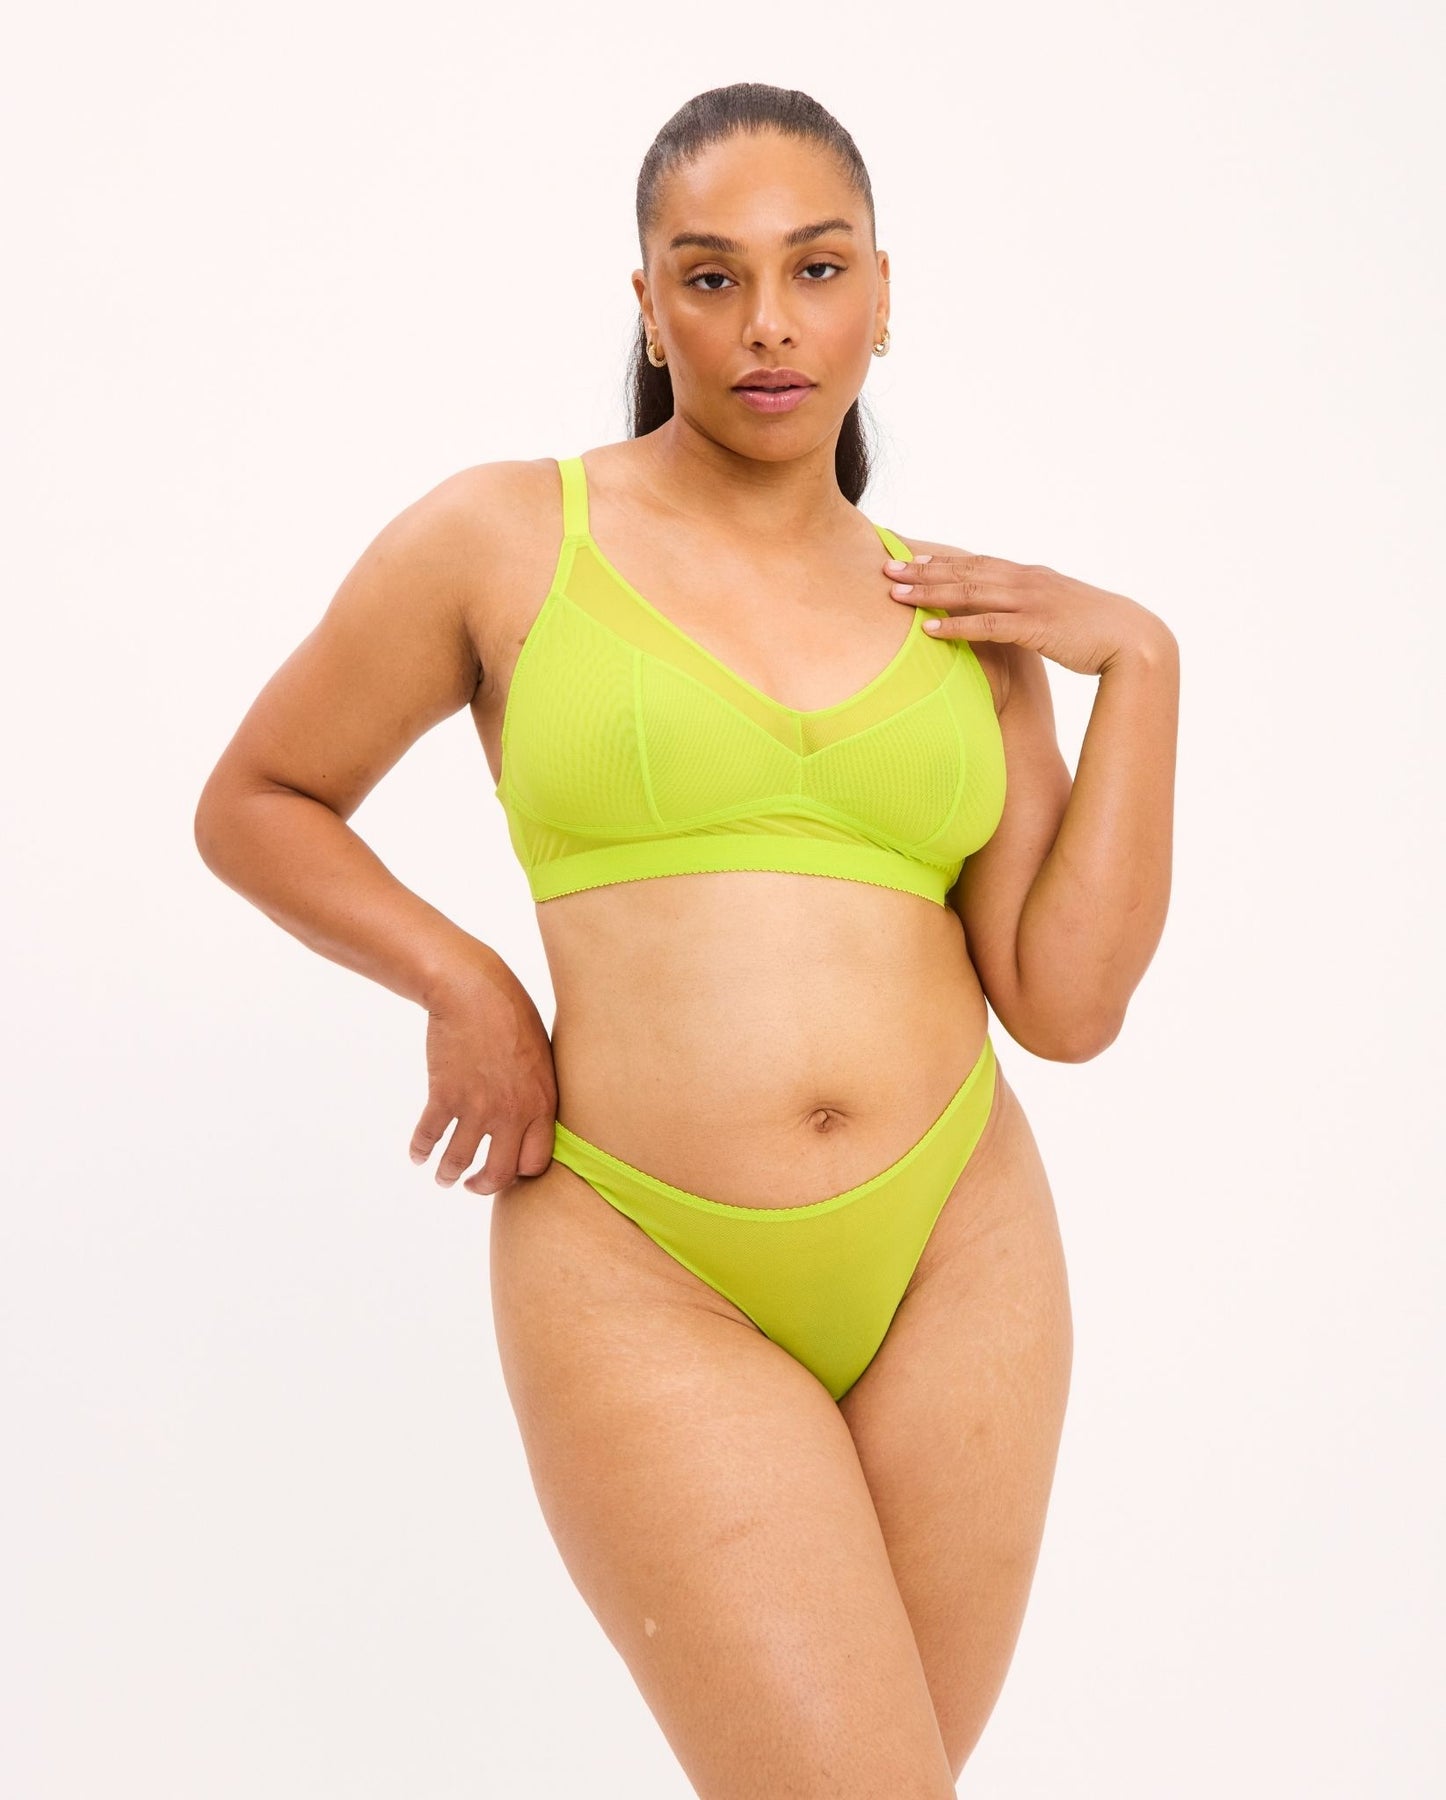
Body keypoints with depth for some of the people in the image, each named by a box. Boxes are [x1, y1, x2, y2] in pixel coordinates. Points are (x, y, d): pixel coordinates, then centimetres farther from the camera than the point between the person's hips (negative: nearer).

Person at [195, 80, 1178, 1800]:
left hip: (954, 1256, 4)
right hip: (647, 1282, -4)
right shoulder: (502, 539, -2)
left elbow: (1065, 998, -1)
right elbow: (253, 805, 8)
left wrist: (1141, 659, -3)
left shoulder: (960, 622, 7)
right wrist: (460, 983, -6)